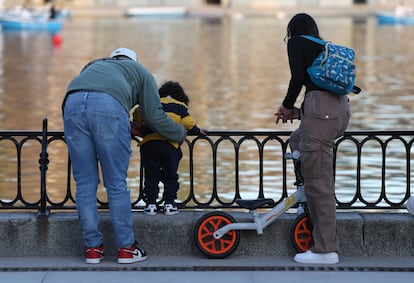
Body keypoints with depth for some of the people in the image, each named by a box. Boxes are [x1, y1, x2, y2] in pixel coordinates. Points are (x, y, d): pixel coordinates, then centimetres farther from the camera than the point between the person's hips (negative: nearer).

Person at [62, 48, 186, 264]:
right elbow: (154, 116, 22)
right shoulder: (140, 71, 32)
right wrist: (180, 134, 38)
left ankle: (92, 248, 14)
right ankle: (126, 248, 11)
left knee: (85, 183, 10)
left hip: (72, 103, 4)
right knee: (116, 183, 4)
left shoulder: (94, 66, 43)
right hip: (109, 106, -3)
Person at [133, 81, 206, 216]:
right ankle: (169, 203, 10)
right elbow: (189, 124, 7)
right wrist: (197, 131, 26)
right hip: (170, 145, -1)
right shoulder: (180, 106, 13)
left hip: (149, 144, 1)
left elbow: (138, 115, 12)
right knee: (170, 176, 12)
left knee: (151, 176, 9)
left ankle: (151, 204, 5)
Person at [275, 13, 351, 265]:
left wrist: (287, 106, 8)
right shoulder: (324, 47, 28)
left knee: (318, 182, -5)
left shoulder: (297, 42, 7)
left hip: (321, 111, -9)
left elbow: (298, 78, -8)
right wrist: (298, 113, 27)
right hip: (341, 111, 9)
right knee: (297, 141, 33)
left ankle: (326, 249, -5)